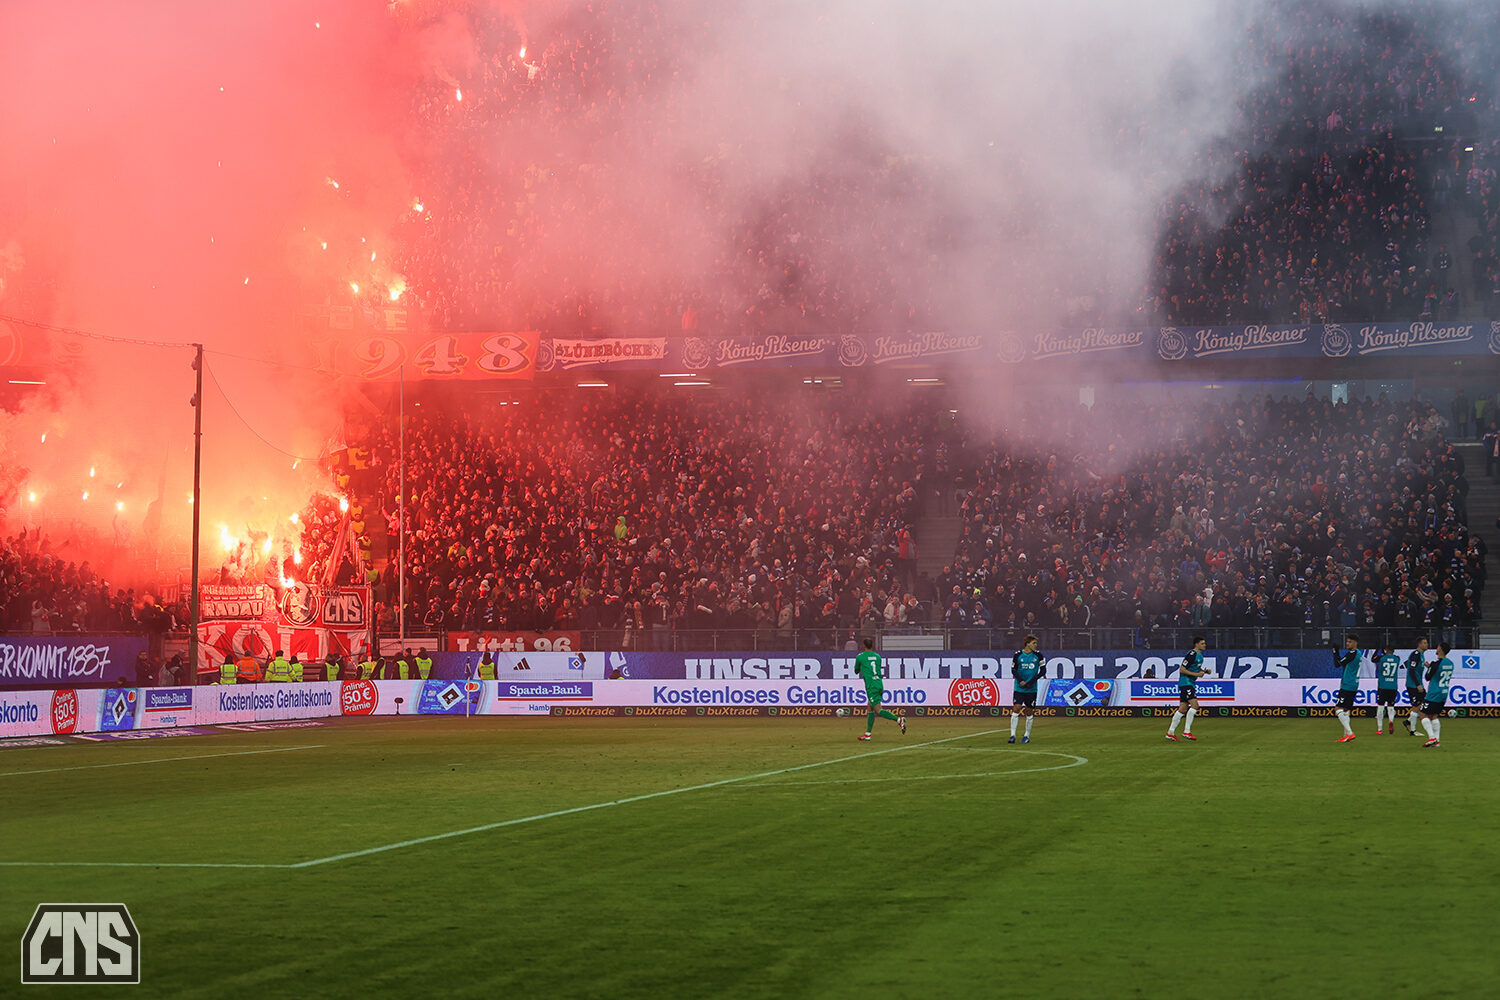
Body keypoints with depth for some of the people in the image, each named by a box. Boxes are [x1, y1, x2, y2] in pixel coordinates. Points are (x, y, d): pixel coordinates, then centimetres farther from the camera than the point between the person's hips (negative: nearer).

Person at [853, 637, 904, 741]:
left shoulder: (860, 657, -1)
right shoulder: (877, 656, 13)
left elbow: (856, 670, 14)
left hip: (871, 686, -7)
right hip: (880, 684, 7)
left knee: (878, 711, -11)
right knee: (870, 708, 16)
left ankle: (898, 719, -30)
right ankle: (868, 733, 17)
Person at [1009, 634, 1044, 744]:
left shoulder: (1038, 655, -1)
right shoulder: (1018, 654, -3)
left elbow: (1043, 670, 2)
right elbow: (1013, 670, 2)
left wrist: (1033, 680, -11)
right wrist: (1020, 680, -14)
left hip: (1031, 689, 1)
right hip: (1019, 688, -1)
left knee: (1029, 712, 4)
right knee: (1016, 709, -10)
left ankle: (1027, 736, 17)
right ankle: (1012, 736, -7)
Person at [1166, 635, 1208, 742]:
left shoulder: (1200, 656, 15)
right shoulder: (1191, 654, -15)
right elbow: (1182, 670, -16)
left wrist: (1204, 671, 8)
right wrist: (1196, 674, -19)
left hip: (1191, 684, 10)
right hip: (1185, 683, -10)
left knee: (1182, 709, 8)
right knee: (1194, 705, -18)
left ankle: (1170, 732, 11)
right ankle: (1187, 731, -15)